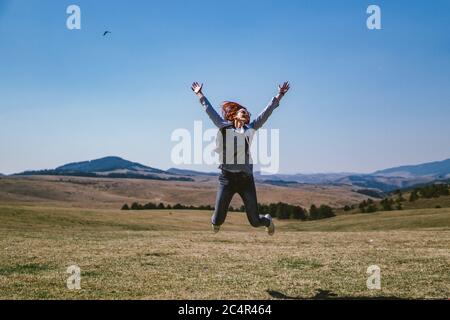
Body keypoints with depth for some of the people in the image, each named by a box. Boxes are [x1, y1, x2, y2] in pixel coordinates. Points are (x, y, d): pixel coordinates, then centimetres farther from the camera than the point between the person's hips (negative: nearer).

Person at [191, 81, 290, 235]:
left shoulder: (250, 129, 11)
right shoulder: (224, 127, 7)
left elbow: (267, 112, 10)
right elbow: (209, 110, 14)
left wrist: (279, 96, 9)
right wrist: (200, 94, 21)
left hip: (246, 178, 1)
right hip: (227, 178, -1)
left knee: (254, 221, 2)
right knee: (218, 220, -4)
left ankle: (267, 220, 40)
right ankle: (215, 223, 36)